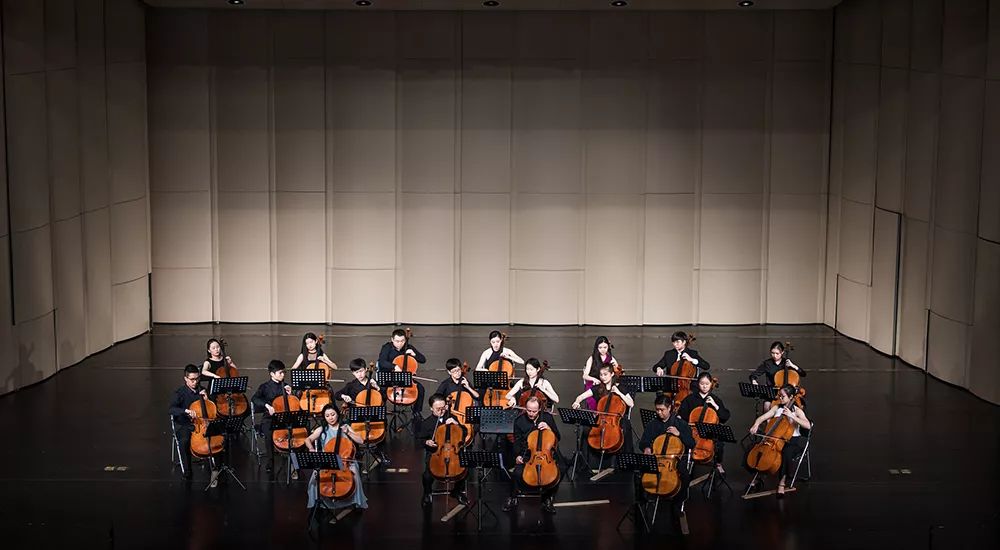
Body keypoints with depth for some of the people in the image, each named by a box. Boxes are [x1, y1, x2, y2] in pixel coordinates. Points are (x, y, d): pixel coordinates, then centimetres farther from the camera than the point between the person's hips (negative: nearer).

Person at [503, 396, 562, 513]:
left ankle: (547, 500, -2)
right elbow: (517, 441, 8)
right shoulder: (519, 420, 1)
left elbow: (557, 438, 6)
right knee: (517, 473, -28)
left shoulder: (548, 418, 1)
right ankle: (513, 499, 0)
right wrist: (517, 455, -8)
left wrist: (549, 428, -13)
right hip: (527, 455, 0)